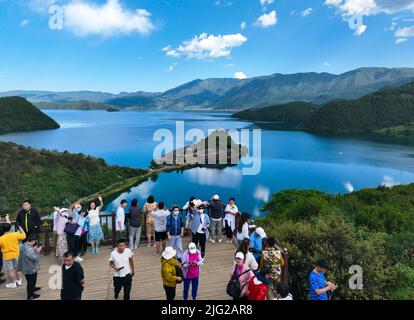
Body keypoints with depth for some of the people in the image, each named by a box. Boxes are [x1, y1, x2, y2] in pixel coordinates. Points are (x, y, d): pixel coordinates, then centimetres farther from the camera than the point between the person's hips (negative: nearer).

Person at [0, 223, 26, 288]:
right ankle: (19, 281, 32)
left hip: (7, 256, -3)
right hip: (16, 255, 3)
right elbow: (24, 236, 2)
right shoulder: (15, 235, -15)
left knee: (9, 270, 10)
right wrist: (20, 228, 14)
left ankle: (13, 283, 20)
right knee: (17, 268, 19)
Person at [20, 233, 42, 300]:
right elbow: (35, 258, -30)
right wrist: (38, 251, -17)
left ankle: (32, 288, 54)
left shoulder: (24, 245, -5)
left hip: (26, 268, 9)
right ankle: (30, 295, 28)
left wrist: (34, 249, -2)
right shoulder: (29, 249, -35)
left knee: (33, 280, 31)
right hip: (30, 269, -9)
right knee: (31, 281, 11)